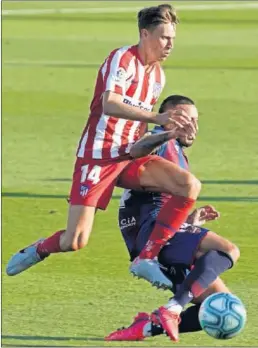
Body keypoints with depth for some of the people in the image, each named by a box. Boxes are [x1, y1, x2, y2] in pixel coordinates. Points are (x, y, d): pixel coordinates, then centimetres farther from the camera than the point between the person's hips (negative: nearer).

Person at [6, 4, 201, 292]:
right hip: (98, 156, -7)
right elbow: (109, 104, -32)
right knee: (75, 241, -14)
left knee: (190, 185, -16)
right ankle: (36, 251, 23)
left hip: (129, 157, 7)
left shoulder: (157, 75, 12)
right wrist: (157, 117, -40)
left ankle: (146, 259, -11)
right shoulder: (122, 59, -13)